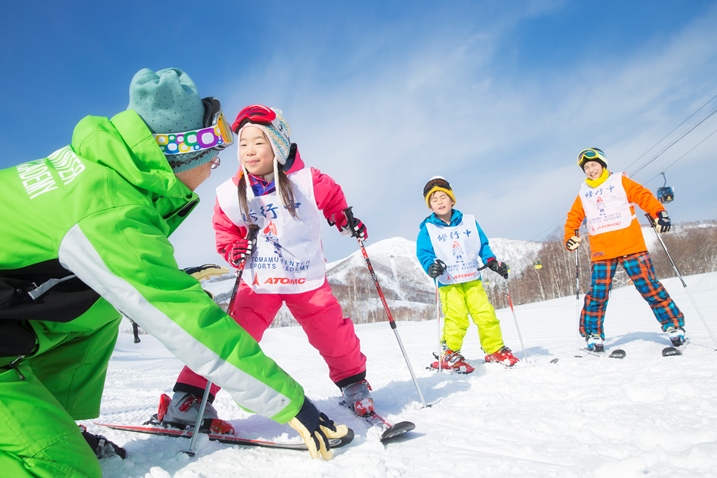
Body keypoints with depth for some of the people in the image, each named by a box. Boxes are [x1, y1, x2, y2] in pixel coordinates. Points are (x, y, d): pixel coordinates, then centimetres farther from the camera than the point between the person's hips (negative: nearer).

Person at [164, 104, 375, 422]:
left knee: (334, 335, 0)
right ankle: (190, 397, 3)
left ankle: (353, 382, 26)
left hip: (308, 278, 0)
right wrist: (233, 251, -13)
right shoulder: (230, 194, -8)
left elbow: (333, 199, 10)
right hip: (259, 282, 0)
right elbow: (224, 231, 6)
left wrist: (346, 221, -3)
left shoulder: (307, 181, -11)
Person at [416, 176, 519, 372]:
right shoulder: (427, 229, -1)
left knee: (486, 314, -1)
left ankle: (495, 350, 18)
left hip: (472, 279, 3)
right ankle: (449, 355, 7)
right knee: (456, 319, -11)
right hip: (448, 283, -3)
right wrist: (431, 266, -24)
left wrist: (492, 261, -1)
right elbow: (423, 253, -5)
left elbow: (482, 245, 13)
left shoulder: (469, 222, 9)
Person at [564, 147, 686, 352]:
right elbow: (573, 218, 14)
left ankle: (673, 325, 13)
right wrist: (570, 236, -2)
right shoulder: (583, 193, 12)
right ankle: (592, 334, 10)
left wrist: (659, 213, -18)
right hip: (601, 252, 2)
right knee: (597, 294, -2)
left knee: (649, 286, -1)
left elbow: (644, 196, -2)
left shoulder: (620, 181, 6)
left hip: (631, 246, -2)